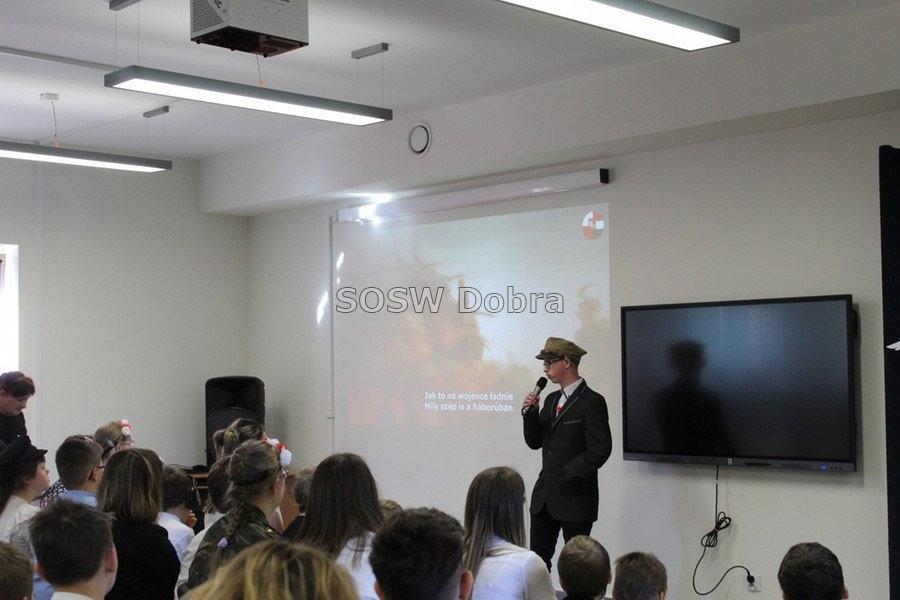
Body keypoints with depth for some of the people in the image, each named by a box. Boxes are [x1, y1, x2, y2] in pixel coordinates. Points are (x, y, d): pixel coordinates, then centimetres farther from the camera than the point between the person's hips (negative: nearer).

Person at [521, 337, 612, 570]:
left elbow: (600, 449, -17)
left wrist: (568, 474, -15)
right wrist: (530, 412, -3)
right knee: (537, 558, 8)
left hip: (575, 496, -7)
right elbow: (535, 442, 12)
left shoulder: (592, 402, -11)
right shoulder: (551, 399, 13)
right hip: (544, 494, 7)